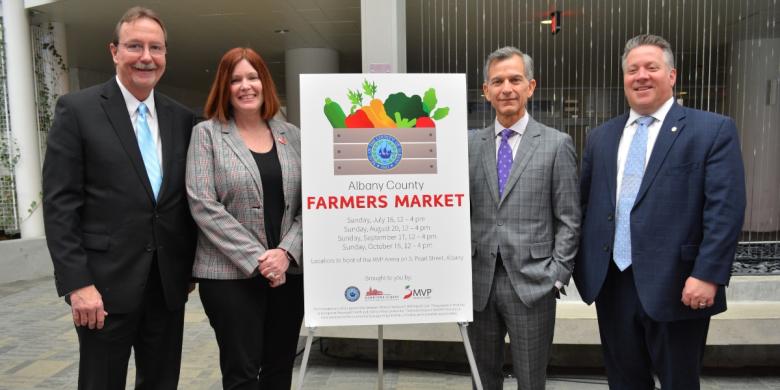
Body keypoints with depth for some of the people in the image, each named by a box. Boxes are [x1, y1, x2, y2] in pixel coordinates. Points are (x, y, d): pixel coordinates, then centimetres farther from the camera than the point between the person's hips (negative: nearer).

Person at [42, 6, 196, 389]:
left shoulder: (181, 117, 7)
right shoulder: (78, 109, -4)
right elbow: (59, 204, -8)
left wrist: (189, 268, 10)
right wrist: (77, 283, -14)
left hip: (169, 283, 4)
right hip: (105, 283, -4)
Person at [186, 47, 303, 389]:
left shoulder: (291, 135, 9)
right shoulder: (207, 133, 1)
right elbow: (203, 204, -9)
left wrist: (286, 252, -10)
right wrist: (256, 259, -14)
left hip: (289, 271, 4)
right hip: (230, 274, -3)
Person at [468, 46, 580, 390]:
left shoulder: (557, 144, 0)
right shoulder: (470, 143, 6)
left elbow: (568, 219, -1)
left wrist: (556, 276, -7)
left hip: (531, 284, -2)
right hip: (479, 282, 3)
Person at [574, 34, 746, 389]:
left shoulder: (713, 130, -3)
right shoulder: (600, 136, 11)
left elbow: (725, 209, -10)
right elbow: (585, 203, 12)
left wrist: (708, 275, -17)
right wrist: (578, 264, 7)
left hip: (675, 285, -3)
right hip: (611, 283, 4)